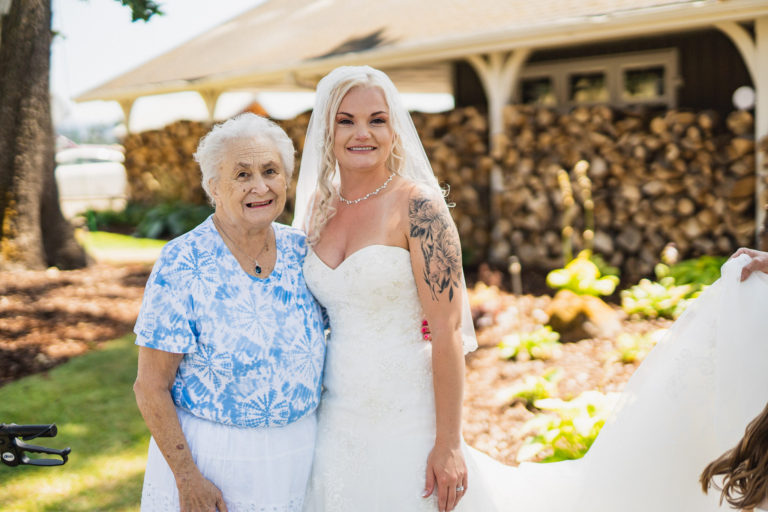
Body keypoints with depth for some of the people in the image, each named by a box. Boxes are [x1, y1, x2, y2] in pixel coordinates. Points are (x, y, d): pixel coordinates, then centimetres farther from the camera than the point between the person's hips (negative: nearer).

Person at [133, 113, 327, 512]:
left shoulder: (301, 251, -1)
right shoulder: (182, 263, -14)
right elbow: (151, 387, -12)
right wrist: (187, 478, -15)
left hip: (299, 450, 4)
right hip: (209, 456, -4)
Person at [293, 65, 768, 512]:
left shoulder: (417, 207, -12)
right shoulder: (318, 211, 6)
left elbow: (447, 332, -14)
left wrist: (447, 443, -16)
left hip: (405, 424, -6)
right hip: (335, 428, 6)